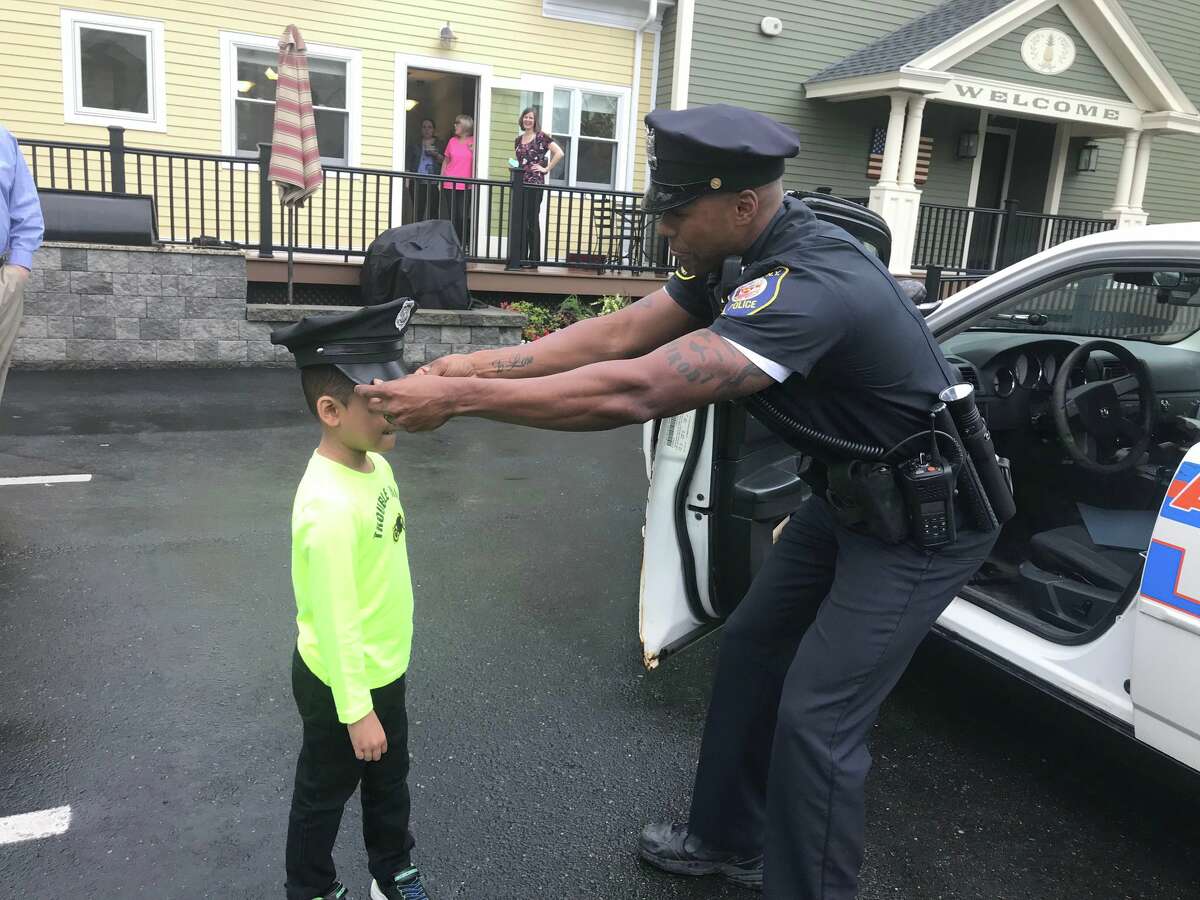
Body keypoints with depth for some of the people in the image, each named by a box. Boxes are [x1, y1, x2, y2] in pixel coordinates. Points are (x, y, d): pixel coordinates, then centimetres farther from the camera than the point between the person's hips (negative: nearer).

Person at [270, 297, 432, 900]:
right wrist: (355, 711, -19)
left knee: (389, 780, 27)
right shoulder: (330, 504, -33)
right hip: (341, 683, -8)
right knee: (325, 794, 17)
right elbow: (333, 618, -27)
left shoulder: (375, 466, -4)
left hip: (385, 669, 8)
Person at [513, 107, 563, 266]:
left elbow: (559, 153, -11)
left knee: (532, 221, -4)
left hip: (535, 183, -6)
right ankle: (521, 257, 12)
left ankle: (534, 259, 1)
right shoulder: (518, 140, 16)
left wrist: (546, 169, -9)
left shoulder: (541, 137, -3)